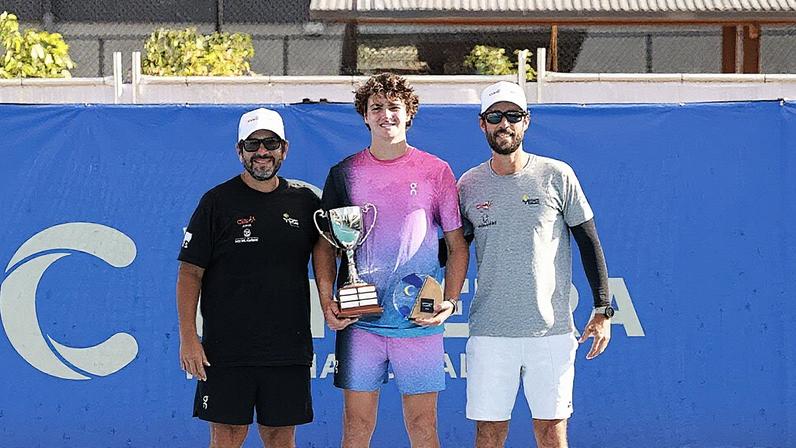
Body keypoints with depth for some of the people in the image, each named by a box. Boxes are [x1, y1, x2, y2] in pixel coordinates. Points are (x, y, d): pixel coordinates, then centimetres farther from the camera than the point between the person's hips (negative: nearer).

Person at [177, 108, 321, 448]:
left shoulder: (304, 202, 8)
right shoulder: (217, 202, 0)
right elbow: (190, 273, -2)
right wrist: (188, 339, -10)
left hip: (289, 349, 3)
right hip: (227, 350, -3)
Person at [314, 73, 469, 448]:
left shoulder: (436, 172, 4)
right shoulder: (345, 173, 7)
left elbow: (457, 246, 7)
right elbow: (326, 245, 11)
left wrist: (450, 302, -6)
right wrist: (326, 303, -3)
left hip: (419, 322, -1)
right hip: (358, 322, 1)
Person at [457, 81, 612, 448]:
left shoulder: (557, 176, 2)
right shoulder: (469, 185, 7)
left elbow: (589, 242, 6)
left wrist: (602, 310, 2)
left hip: (551, 331, -1)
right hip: (489, 332, 1)